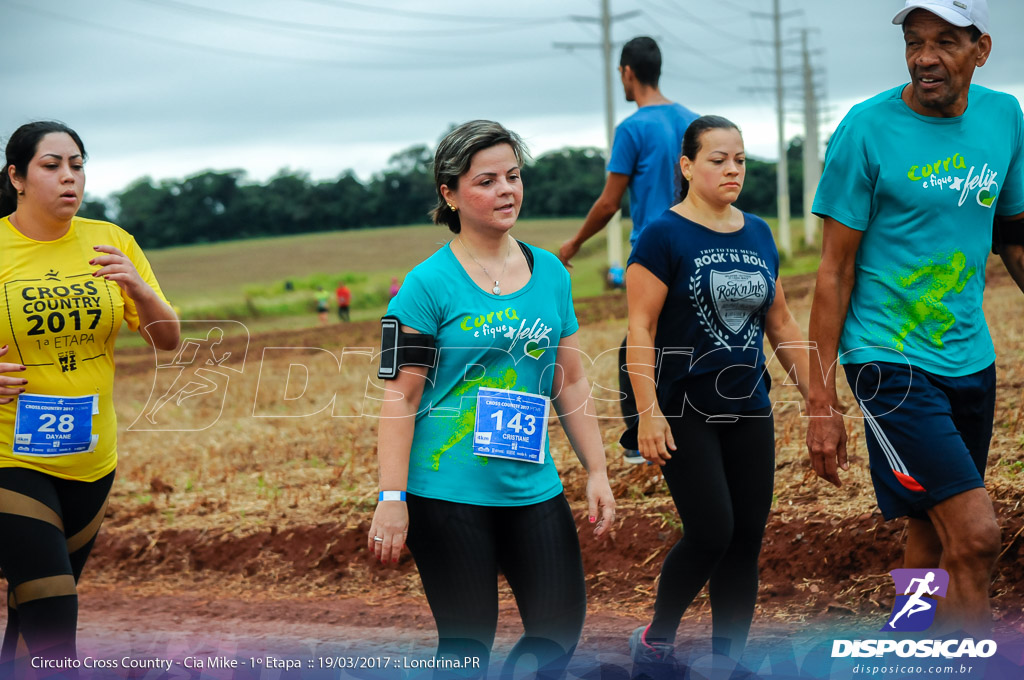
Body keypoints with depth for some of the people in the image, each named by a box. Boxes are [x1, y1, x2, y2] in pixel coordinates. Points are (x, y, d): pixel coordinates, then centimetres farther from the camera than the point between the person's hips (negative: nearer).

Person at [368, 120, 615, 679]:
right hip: (448, 495, -5)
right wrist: (391, 499, -15)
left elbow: (570, 382, 15)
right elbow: (401, 395, -10)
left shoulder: (550, 273, 9)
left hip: (533, 488, 5)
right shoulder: (429, 284, -7)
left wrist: (597, 471, 11)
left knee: (560, 629, 0)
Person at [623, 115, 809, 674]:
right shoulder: (663, 235, -7)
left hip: (749, 411, 6)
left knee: (746, 541, 4)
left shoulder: (758, 234, 11)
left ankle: (729, 659, 13)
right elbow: (641, 329, -11)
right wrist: (648, 413, -18)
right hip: (685, 412, -6)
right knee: (710, 532, -12)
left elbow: (781, 326, 17)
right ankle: (656, 639, 9)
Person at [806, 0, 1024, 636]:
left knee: (933, 540, 11)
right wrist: (822, 402, -7)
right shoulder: (868, 129, -10)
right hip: (889, 360, -5)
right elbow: (835, 273, -7)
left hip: (971, 359, 6)